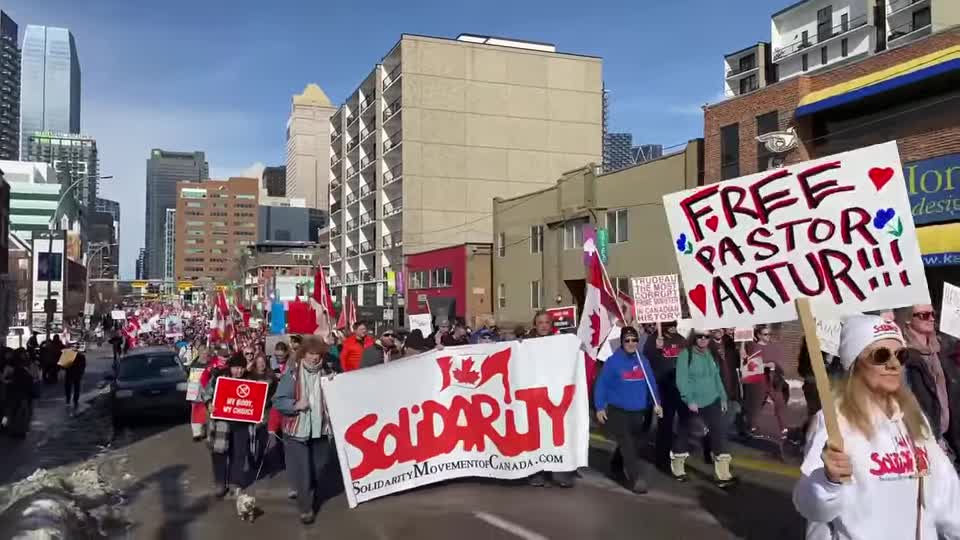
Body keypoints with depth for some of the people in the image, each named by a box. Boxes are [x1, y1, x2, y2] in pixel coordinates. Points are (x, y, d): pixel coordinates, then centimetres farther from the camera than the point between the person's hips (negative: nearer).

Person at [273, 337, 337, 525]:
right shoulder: (292, 373, -8)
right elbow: (278, 401, -9)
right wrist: (296, 405, -23)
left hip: (321, 430, 3)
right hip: (297, 430, -3)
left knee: (318, 470, 17)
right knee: (302, 472, 0)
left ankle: (311, 497, 41)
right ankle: (306, 507, 16)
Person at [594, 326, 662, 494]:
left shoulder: (643, 361, 4)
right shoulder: (613, 361, -10)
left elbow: (651, 384, 7)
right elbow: (601, 385, -8)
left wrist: (656, 403, -4)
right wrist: (600, 407, -11)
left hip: (638, 412, 5)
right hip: (617, 411, -5)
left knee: (639, 443, 15)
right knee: (627, 445, -12)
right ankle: (637, 478, -9)